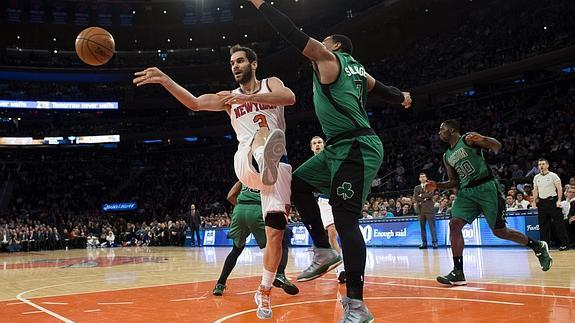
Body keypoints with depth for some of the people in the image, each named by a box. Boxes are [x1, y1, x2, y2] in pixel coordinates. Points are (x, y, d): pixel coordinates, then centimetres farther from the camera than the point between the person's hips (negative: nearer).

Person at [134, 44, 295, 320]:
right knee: (263, 133, -37)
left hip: (278, 165, 1)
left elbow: (290, 97, -11)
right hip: (246, 163, -1)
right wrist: (165, 80, -13)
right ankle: (265, 160, -75)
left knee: (275, 234, -4)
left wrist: (247, 98, -23)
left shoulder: (271, 83, 14)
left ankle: (264, 292, 14)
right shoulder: (229, 98, 19)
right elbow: (195, 103, 2)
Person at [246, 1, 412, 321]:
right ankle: (324, 251, 15)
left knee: (346, 220, -13)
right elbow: (380, 88, 36)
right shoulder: (357, 68, 21)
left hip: (356, 147, -10)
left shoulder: (328, 58, -1)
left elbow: (294, 34, -8)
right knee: (298, 182, 16)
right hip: (342, 148, 10)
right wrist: (402, 97, 57)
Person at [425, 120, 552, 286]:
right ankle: (458, 272, -12)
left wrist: (482, 139, -31)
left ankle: (538, 246, 21)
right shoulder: (447, 157, 16)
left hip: (486, 187, -6)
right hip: (466, 192, 6)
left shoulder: (468, 139, -3)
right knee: (454, 224, -13)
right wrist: (437, 186, 4)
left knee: (499, 231, -3)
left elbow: (497, 147, -11)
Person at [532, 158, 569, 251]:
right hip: (541, 202, 5)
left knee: (558, 222, -6)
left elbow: (559, 188, -5)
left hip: (552, 201, -5)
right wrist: (534, 202, 10)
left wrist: (559, 200, -14)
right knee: (543, 224, 5)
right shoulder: (536, 177, 11)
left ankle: (564, 243, 0)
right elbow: (535, 190, 17)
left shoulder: (553, 176, -2)